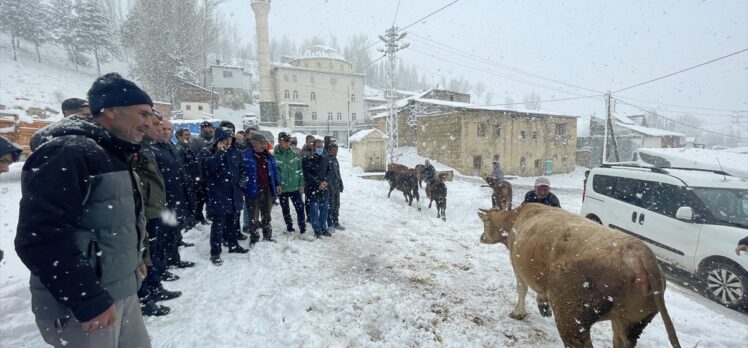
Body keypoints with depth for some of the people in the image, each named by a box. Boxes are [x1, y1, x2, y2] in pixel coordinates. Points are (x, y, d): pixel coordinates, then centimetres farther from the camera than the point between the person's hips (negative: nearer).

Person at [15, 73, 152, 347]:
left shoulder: (114, 157, 12)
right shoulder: (66, 154, -18)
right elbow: (40, 238, -25)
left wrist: (134, 258, 16)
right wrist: (90, 300, -24)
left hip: (123, 292, 9)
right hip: (80, 306, -9)